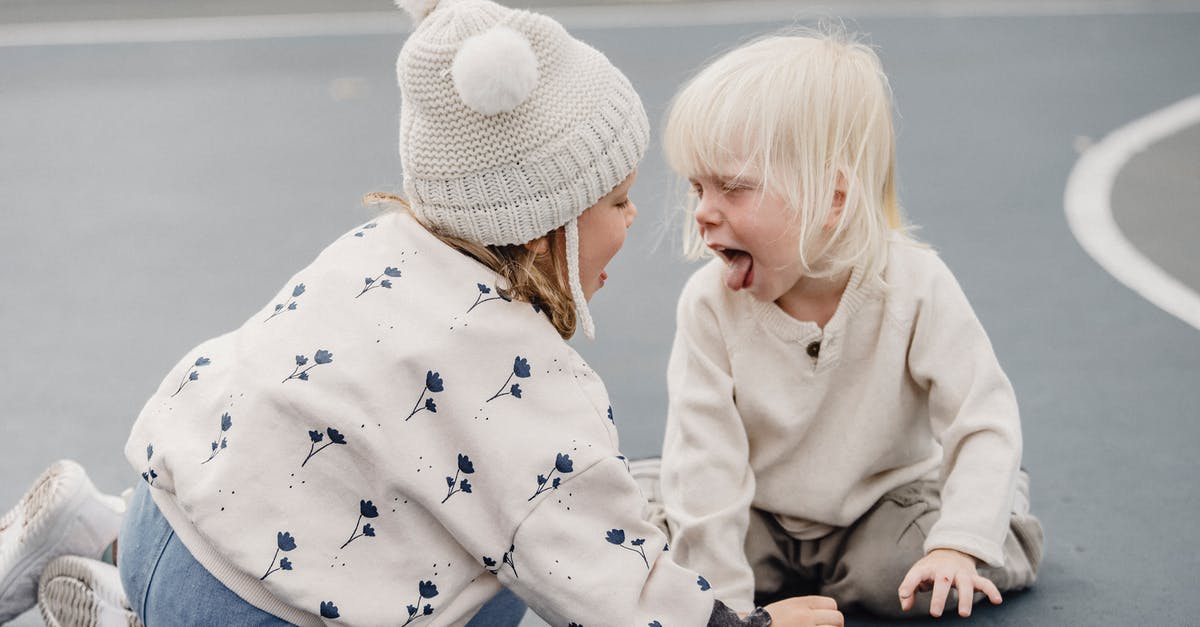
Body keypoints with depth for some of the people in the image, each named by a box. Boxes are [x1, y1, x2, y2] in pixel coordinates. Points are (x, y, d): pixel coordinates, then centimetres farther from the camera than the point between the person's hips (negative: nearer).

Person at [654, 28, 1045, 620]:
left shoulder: (913, 285, -22)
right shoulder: (710, 304, -19)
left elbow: (983, 421, -18)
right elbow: (704, 457, -19)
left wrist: (959, 543, -30)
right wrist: (724, 599, -21)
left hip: (884, 498, -1)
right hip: (761, 517, 1)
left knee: (898, 580, -26)